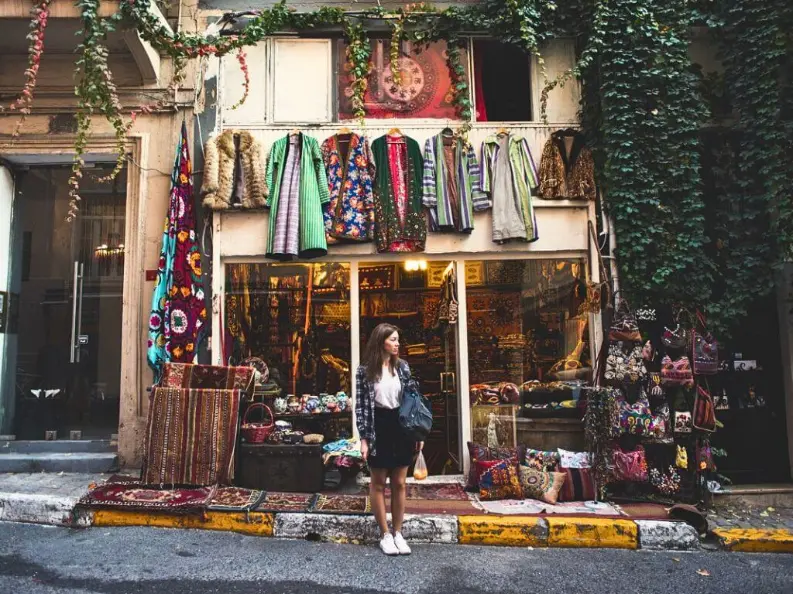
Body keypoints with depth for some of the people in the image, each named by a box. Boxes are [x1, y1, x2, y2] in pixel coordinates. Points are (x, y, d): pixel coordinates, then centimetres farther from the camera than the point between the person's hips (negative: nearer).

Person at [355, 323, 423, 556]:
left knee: (399, 483, 9)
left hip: (402, 426, 3)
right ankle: (385, 535, 20)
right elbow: (361, 405, -5)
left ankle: (398, 533, 22)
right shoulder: (365, 370, -6)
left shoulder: (402, 367, 4)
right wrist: (364, 437, -10)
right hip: (378, 428, -3)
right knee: (378, 483, 7)